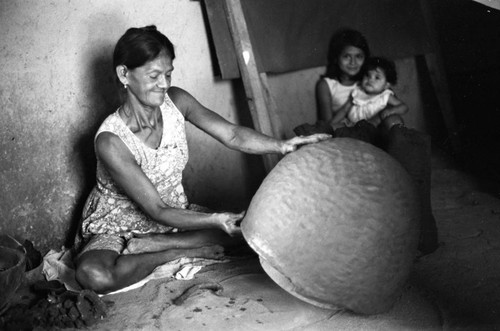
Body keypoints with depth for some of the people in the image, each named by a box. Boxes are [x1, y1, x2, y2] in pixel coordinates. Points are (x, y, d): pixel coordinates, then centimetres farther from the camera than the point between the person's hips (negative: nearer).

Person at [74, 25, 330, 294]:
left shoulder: (175, 101, -12)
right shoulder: (110, 140, -29)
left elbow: (231, 135, -15)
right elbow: (156, 210, -28)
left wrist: (282, 145, -32)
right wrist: (216, 220, -40)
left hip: (172, 211, 5)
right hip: (116, 226, -5)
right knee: (94, 276, -37)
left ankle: (149, 245, -12)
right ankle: (182, 252, -13)